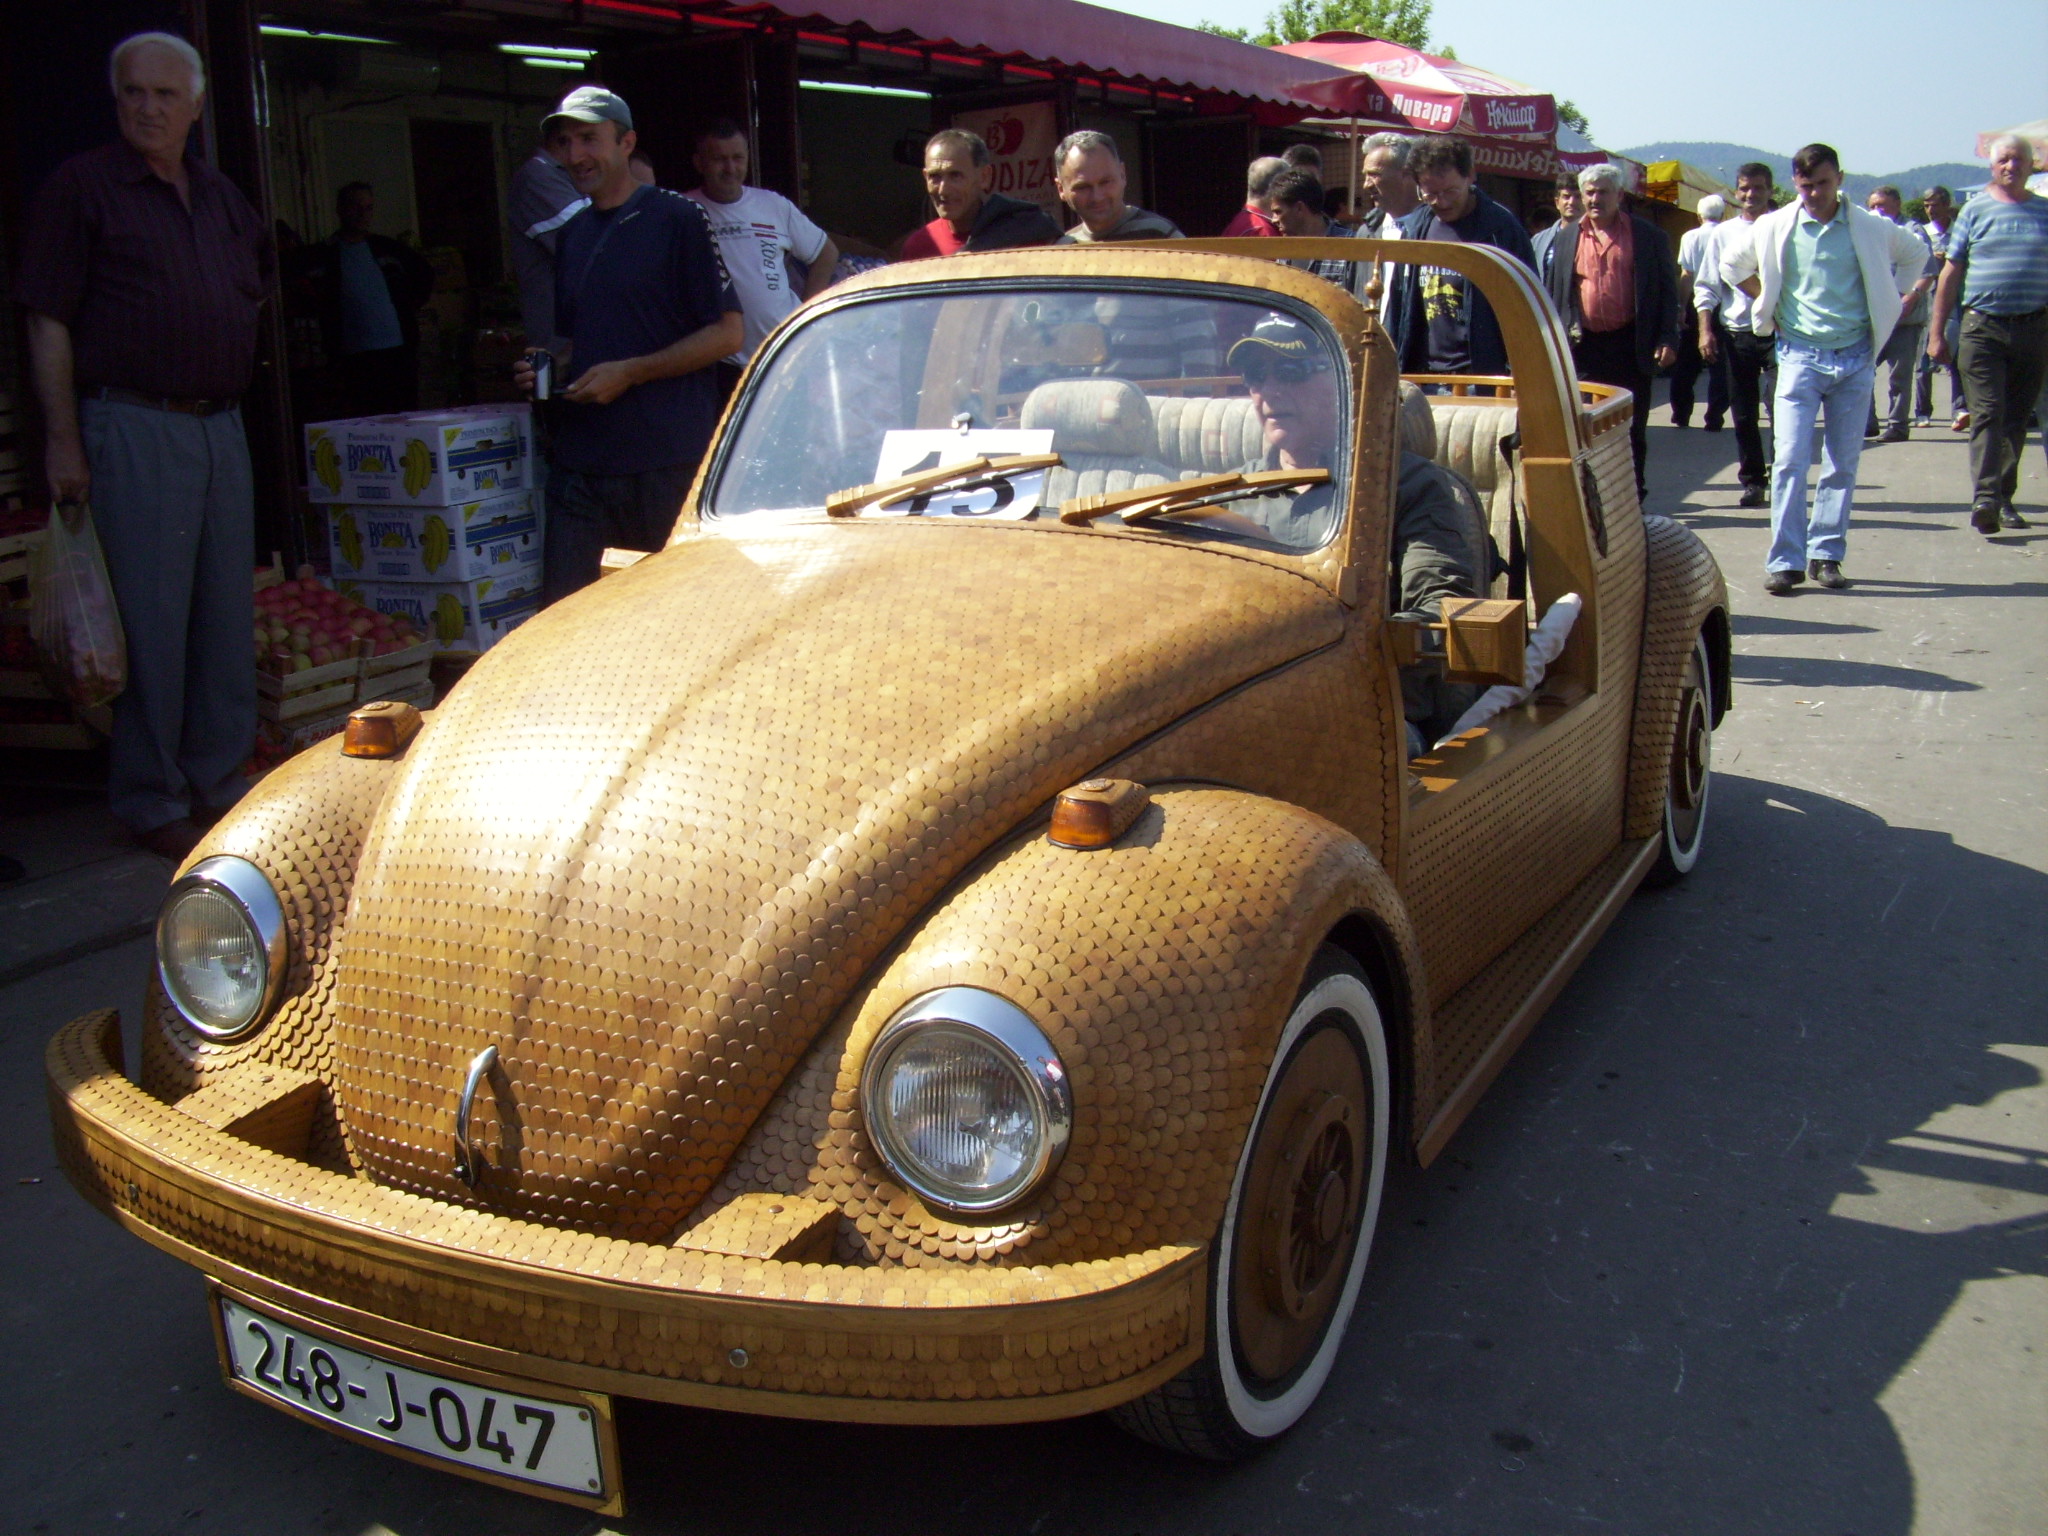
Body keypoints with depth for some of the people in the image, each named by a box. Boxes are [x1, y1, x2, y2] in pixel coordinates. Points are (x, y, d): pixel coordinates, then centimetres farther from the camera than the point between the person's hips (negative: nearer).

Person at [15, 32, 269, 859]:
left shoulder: (223, 198, 14)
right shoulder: (82, 186, -4)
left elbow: (255, 288, 29)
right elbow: (48, 323, -8)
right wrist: (62, 441, -14)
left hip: (221, 426, 6)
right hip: (133, 428, -6)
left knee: (226, 612, 11)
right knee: (148, 619, -4)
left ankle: (221, 781, 22)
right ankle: (151, 802, 6)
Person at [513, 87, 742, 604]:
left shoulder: (677, 218, -3)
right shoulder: (573, 233, 19)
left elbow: (728, 332, -8)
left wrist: (629, 372, -13)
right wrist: (549, 369, 6)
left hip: (669, 460, -6)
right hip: (578, 459, 6)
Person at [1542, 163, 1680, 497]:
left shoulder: (1648, 236, 2)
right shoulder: (1567, 240, 10)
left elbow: (1668, 290, 1)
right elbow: (1554, 295, 11)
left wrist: (1668, 339, -9)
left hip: (1631, 346, -2)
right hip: (1584, 345, 2)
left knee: (1632, 428, 6)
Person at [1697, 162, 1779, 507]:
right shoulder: (1723, 234, 9)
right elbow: (1706, 287, 9)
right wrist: (1706, 330, -1)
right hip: (1736, 332, 2)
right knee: (1743, 415, 7)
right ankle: (1752, 481, 17)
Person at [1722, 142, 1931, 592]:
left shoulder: (1870, 228, 1)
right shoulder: (1775, 227, 0)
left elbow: (1915, 254, 20)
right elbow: (1732, 265, 16)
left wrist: (1890, 301, 10)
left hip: (1856, 358, 1)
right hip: (1800, 356, -1)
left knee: (1843, 464, 4)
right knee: (1790, 459, -10)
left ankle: (1826, 555, 11)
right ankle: (1785, 560, -7)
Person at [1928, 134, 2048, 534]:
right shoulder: (1975, 211, 6)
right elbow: (1951, 274, 6)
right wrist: (1936, 332, 1)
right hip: (1983, 325, -2)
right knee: (1987, 414, -10)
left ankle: (2004, 497, 16)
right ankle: (1984, 497, -18)